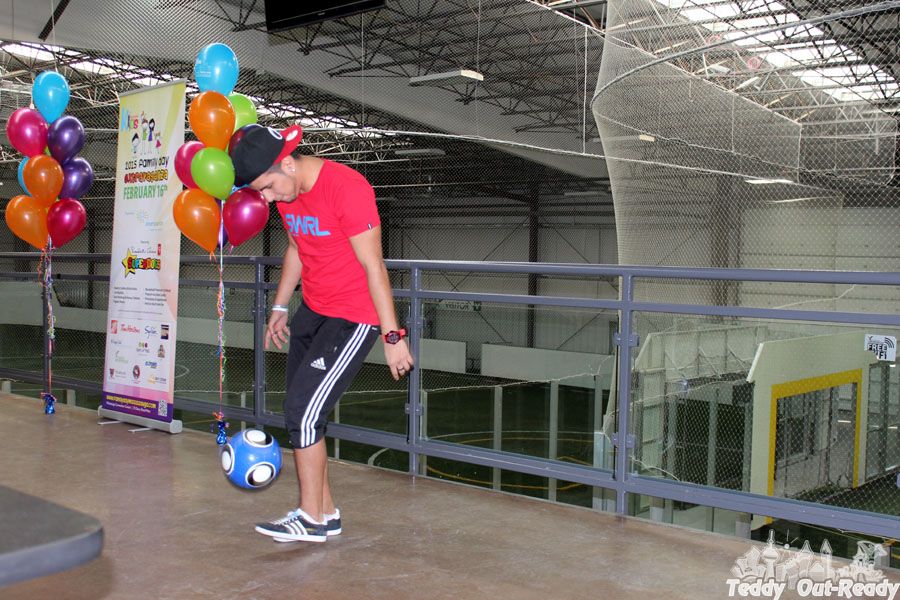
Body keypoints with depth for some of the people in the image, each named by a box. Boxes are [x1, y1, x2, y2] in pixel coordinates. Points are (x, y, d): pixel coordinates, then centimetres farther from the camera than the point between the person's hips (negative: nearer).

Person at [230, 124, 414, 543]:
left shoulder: (346, 189, -22)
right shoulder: (285, 191, 4)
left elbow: (373, 265, -20)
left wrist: (392, 337, -18)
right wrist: (279, 308, 22)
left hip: (354, 318, -9)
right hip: (312, 311, 9)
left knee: (303, 410, -10)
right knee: (300, 411, 8)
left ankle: (312, 519, 5)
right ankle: (325, 512, 21)